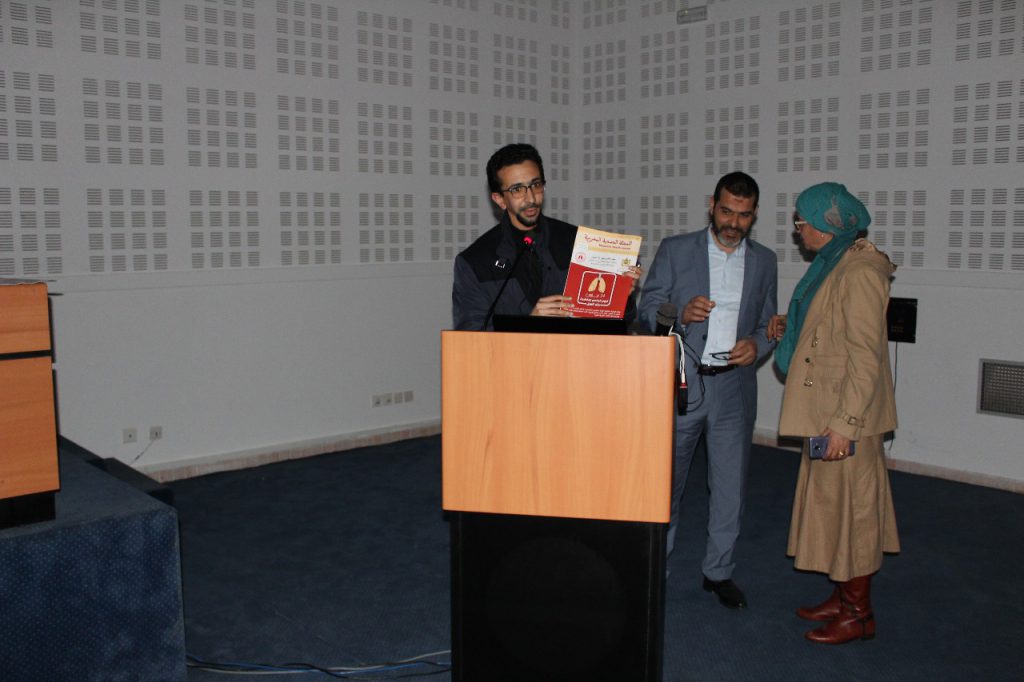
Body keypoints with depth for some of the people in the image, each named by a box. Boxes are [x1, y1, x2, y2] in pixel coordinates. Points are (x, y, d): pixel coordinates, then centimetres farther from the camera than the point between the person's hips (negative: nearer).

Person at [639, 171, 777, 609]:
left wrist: (757, 344, -9)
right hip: (680, 385, -2)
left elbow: (768, 323, 13)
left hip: (734, 388, 2)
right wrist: (681, 315, -20)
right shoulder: (675, 250, 0)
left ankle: (719, 572, 24)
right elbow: (647, 308, -1)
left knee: (730, 486, 7)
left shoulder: (764, 262, 8)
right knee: (666, 481, 9)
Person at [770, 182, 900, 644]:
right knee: (832, 502, 16)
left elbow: (865, 355, -22)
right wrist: (790, 328, 7)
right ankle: (843, 597, 30)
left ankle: (858, 614, 15)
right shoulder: (831, 266, 13)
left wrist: (845, 422, -24)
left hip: (847, 415, -10)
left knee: (848, 504, 1)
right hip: (824, 410, 10)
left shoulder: (858, 273, -18)